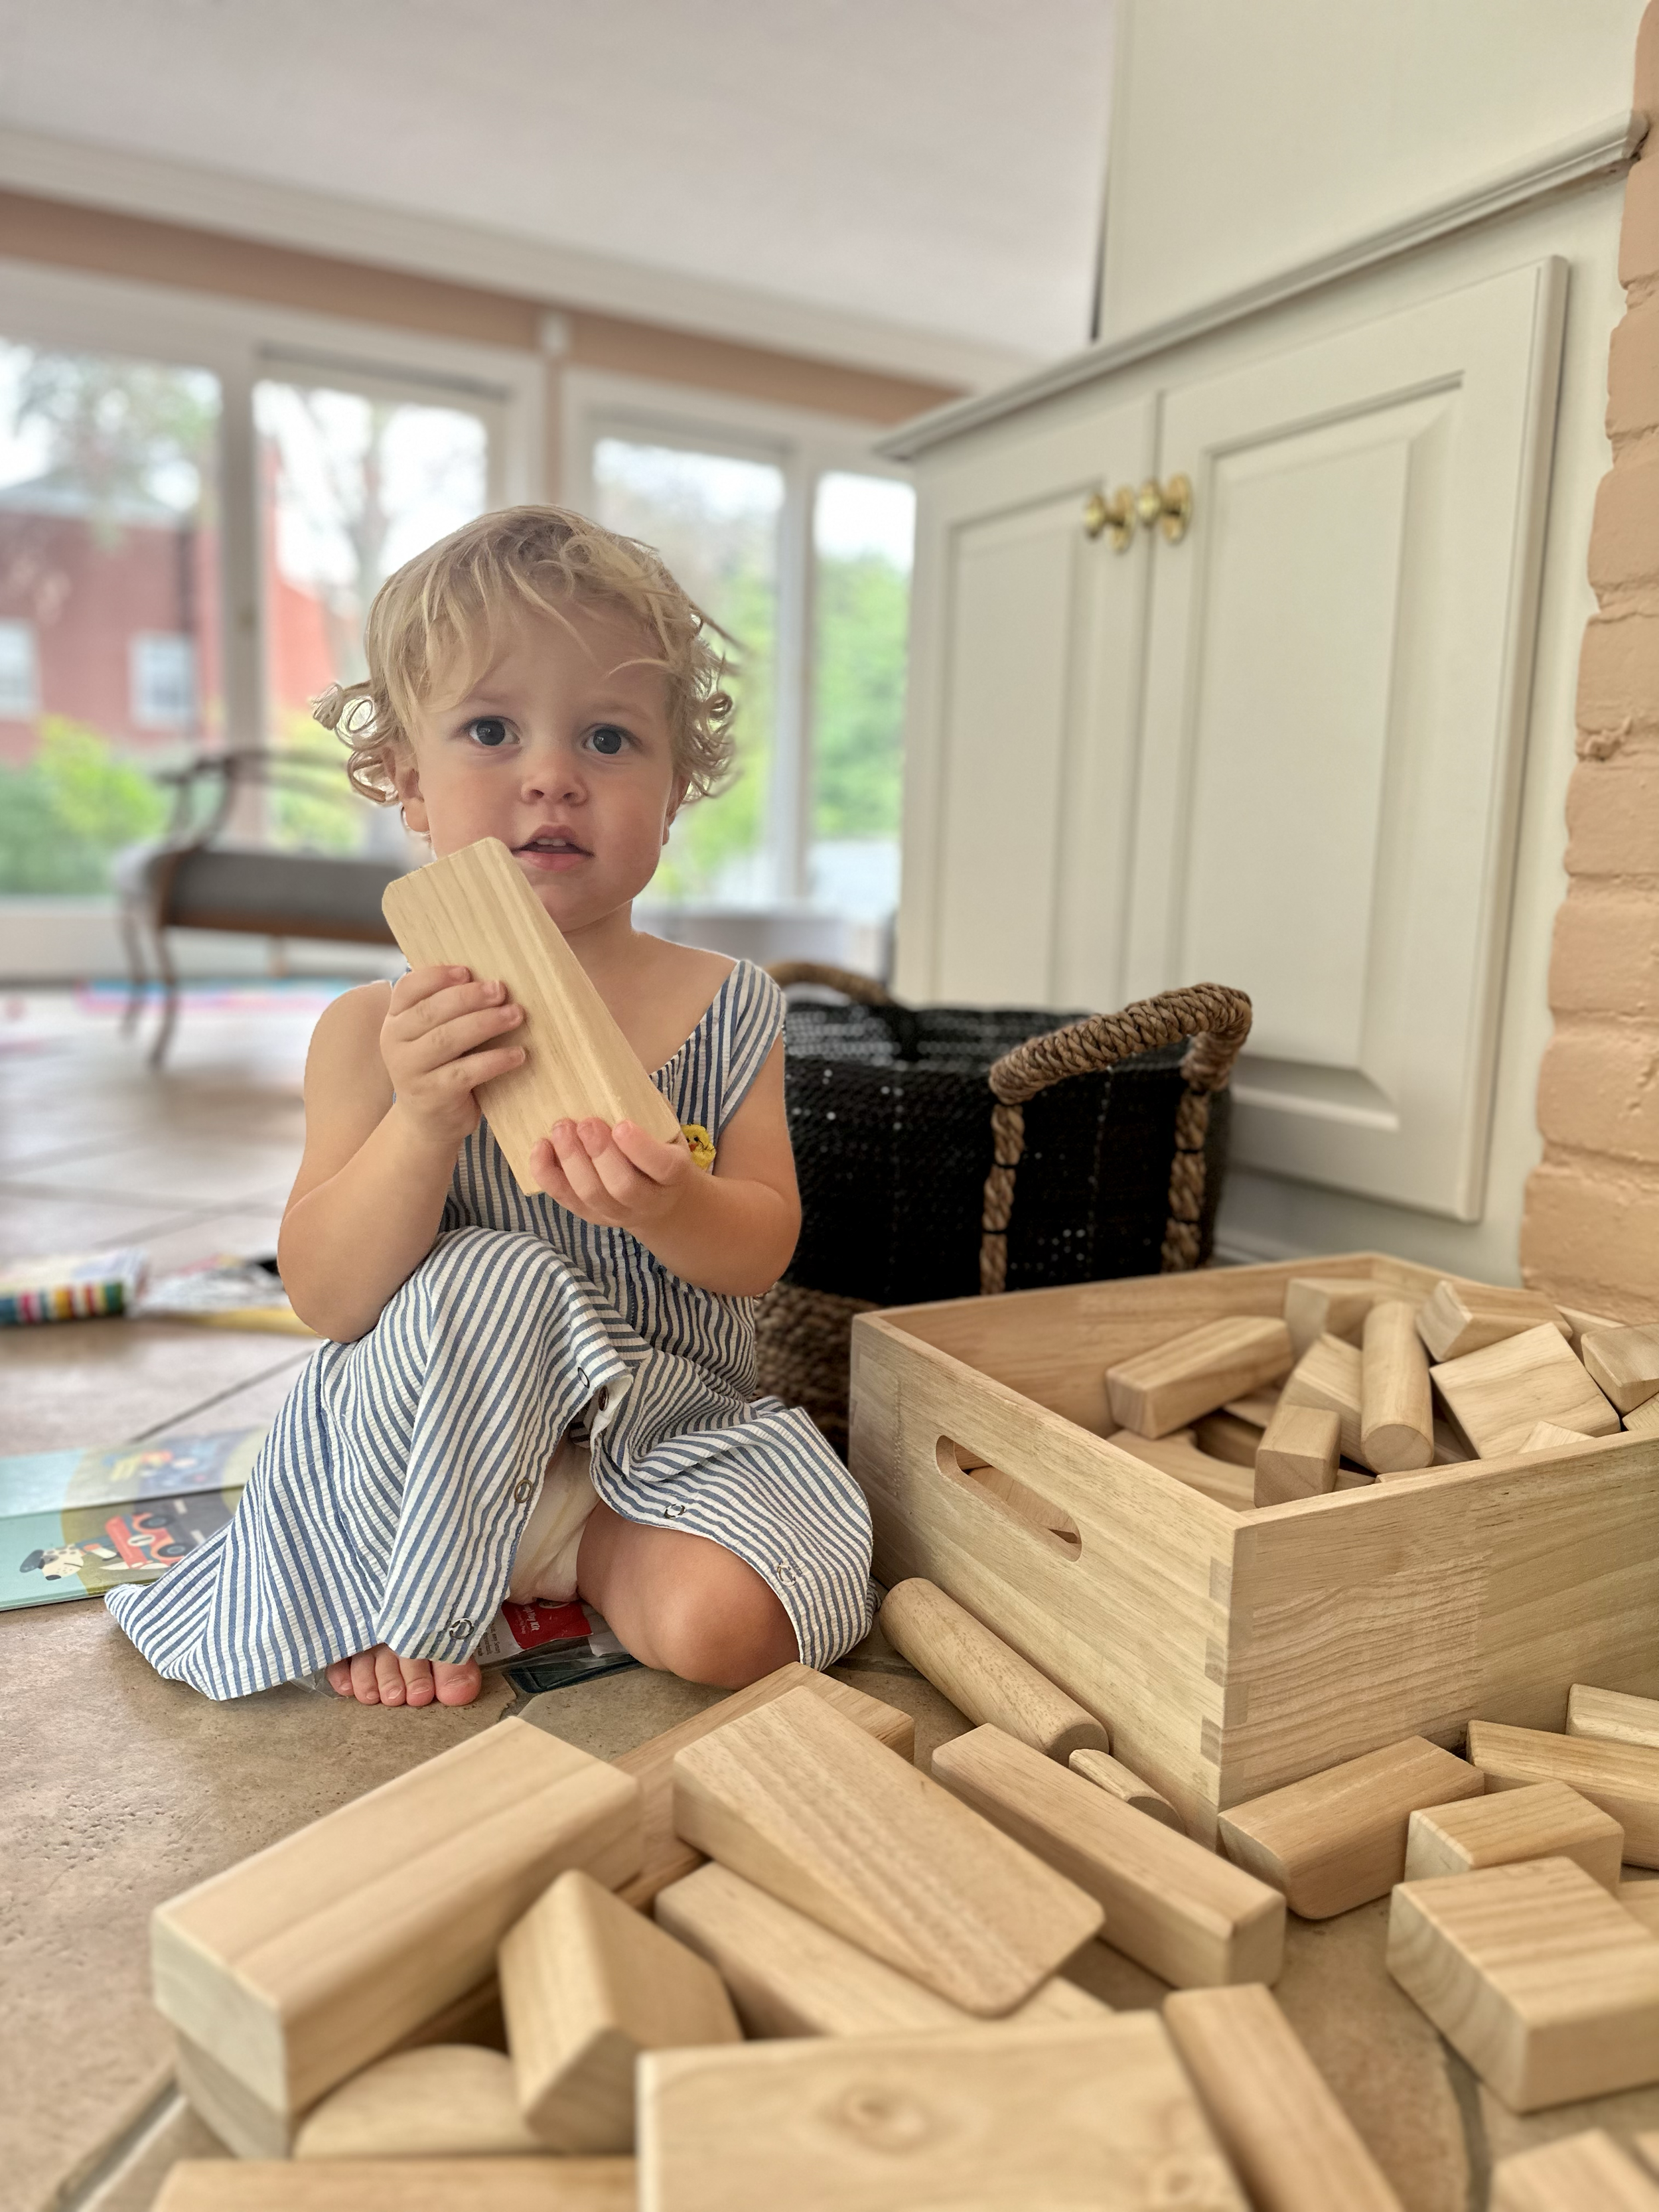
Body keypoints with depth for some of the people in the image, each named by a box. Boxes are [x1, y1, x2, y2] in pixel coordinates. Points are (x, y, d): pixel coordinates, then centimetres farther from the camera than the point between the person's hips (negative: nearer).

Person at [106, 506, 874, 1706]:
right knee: (491, 1282, -33)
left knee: (721, 1620, -26)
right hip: (423, 1456, -1)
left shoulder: (729, 1007, -3)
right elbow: (326, 1298, -14)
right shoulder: (378, 1030, -8)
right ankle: (402, 1591, -5)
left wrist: (671, 1208, -32)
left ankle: (578, 1546, 8)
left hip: (668, 1424, 1)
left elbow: (764, 1252, -8)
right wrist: (423, 1123, -32)